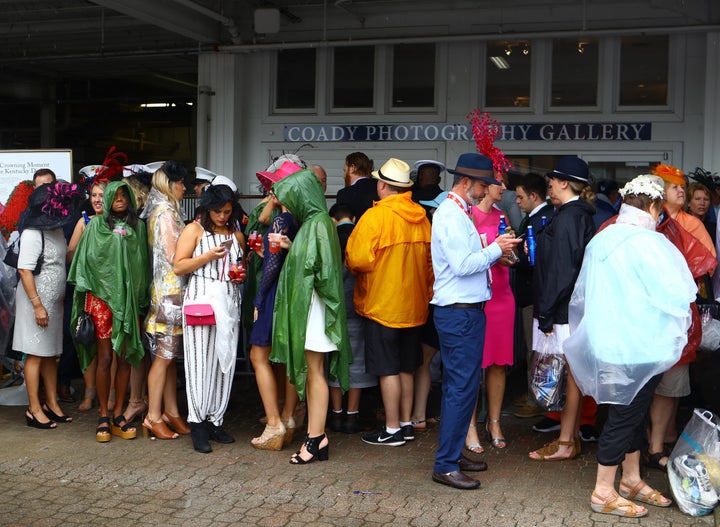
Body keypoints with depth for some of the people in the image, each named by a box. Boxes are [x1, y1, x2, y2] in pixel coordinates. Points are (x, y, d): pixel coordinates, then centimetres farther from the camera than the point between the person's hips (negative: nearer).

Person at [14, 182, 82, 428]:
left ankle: (52, 403, 23)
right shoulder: (33, 234, -15)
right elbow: (24, 270, -19)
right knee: (36, 355, -1)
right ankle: (34, 409, 7)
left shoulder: (57, 230, 10)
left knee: (51, 354, 13)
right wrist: (37, 305, -21)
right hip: (36, 301, -8)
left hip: (54, 302, 8)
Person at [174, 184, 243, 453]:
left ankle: (215, 421, 10)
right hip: (201, 299, -5)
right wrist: (209, 256, -13)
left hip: (229, 302, 5)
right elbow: (178, 267, -4)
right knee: (200, 362, -5)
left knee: (225, 361, 3)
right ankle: (197, 424, 1)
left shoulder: (236, 234, 17)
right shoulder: (194, 230, 3)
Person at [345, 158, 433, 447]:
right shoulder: (422, 217, 3)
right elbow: (431, 260, 7)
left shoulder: (375, 216, -16)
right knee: (406, 368, 15)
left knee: (388, 369, 2)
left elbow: (358, 260, -21)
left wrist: (352, 266, 2)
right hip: (413, 306, 7)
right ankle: (406, 423, 24)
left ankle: (392, 429, 9)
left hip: (382, 305, -6)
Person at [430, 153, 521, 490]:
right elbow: (462, 264, -23)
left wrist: (494, 253, 8)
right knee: (462, 387, -8)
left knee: (459, 385, 15)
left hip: (465, 310, 11)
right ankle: (445, 466, -2)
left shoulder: (457, 213, 18)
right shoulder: (451, 215, -14)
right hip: (459, 313, -11)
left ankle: (452, 455, 25)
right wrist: (495, 249, -11)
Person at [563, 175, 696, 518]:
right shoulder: (647, 242, -19)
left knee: (633, 413, 20)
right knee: (625, 416, 1)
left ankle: (631, 480, 32)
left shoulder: (601, 240, 6)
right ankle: (603, 493, 10)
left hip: (607, 343, 8)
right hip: (638, 345, -8)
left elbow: (582, 293, 15)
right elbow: (677, 293, -18)